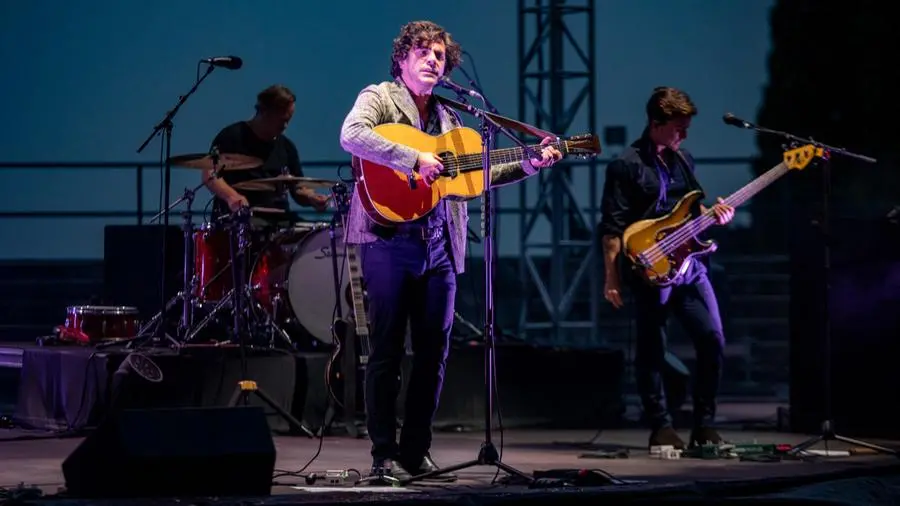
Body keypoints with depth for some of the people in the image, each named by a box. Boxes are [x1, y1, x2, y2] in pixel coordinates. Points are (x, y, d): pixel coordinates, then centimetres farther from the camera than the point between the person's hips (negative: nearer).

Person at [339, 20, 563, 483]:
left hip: (439, 245, 6)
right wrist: (414, 159, -23)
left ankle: (416, 452, 14)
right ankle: (384, 456, 0)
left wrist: (529, 166, 11)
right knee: (387, 350, -4)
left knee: (433, 353, 6)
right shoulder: (379, 98, 1)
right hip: (391, 240, -6)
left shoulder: (448, 119, 20)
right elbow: (351, 136, -20)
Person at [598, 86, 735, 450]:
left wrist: (712, 213, 3)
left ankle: (704, 426, 8)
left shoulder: (682, 160, 14)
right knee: (651, 351, 0)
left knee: (712, 340, 0)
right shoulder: (626, 165, -7)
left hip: (688, 263, 7)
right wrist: (612, 278, -15)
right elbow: (612, 227, -11)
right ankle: (661, 428, 9)